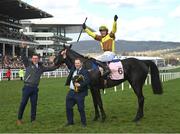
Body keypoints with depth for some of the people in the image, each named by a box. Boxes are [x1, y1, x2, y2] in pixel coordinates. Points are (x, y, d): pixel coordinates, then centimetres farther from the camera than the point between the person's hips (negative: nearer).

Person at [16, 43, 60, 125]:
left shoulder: (41, 67, 14)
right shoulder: (28, 64, 3)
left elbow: (50, 68, 22)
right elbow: (23, 57, -7)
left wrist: (58, 65, 20)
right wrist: (23, 48, -19)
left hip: (35, 88, 4)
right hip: (27, 87, -4)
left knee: (34, 104, 9)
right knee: (23, 103, 0)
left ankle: (33, 119, 20)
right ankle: (19, 119, 11)